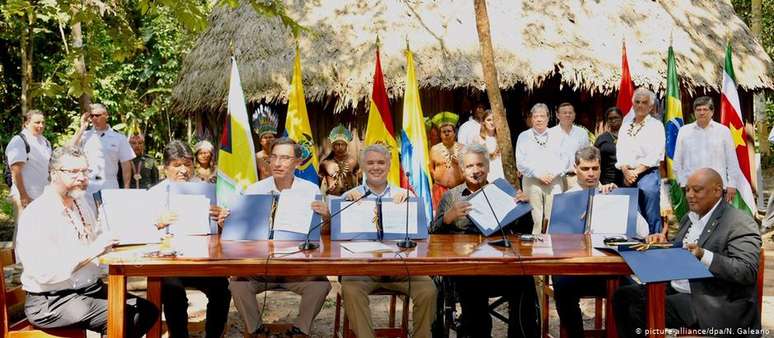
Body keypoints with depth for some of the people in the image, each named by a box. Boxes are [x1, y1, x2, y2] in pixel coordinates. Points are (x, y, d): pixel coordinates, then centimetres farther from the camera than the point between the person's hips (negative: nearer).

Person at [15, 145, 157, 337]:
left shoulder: (80, 204, 13)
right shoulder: (35, 215, -15)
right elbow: (44, 274, -23)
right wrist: (91, 252, -27)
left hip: (91, 288, 8)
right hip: (50, 302, -8)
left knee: (148, 310, -7)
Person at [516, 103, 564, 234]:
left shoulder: (556, 137, 13)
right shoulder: (524, 137, 8)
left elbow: (564, 159, 8)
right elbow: (521, 163, 0)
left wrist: (553, 173, -8)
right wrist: (538, 174, -10)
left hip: (554, 182, 1)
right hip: (532, 182, -1)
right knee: (535, 219, -4)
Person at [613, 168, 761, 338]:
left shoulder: (740, 224, -12)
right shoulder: (690, 217, 15)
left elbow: (748, 272, -22)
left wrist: (703, 255, -32)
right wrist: (663, 244, 1)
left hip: (713, 303, -9)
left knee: (641, 310, -23)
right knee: (623, 296, -1)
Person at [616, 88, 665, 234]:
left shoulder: (656, 125, 1)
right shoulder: (626, 125, 16)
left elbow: (654, 155, -8)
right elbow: (620, 151, 8)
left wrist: (636, 172, -11)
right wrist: (626, 171, -8)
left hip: (648, 174, -4)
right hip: (627, 176, 4)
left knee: (651, 216, -5)